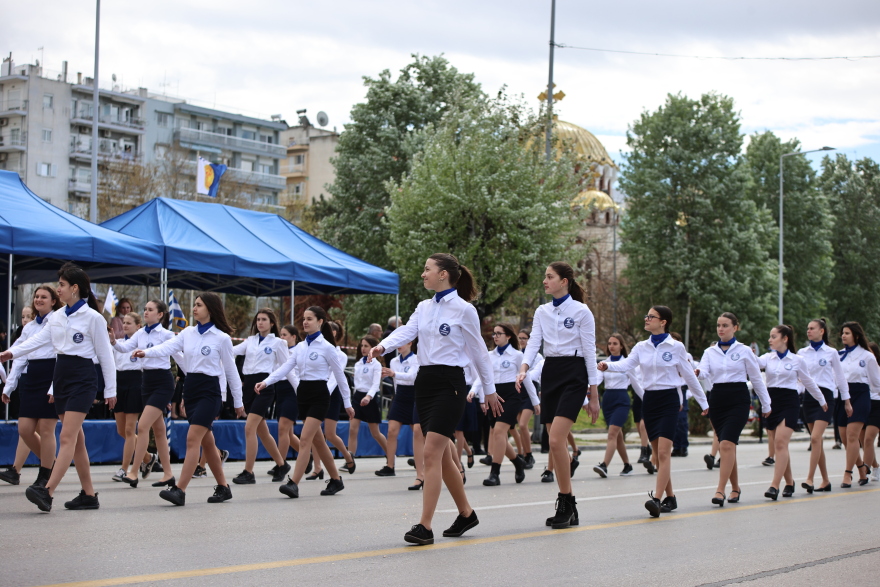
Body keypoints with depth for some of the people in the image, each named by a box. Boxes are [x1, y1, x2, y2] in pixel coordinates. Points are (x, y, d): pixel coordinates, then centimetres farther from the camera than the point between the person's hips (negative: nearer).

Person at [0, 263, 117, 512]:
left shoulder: (93, 318, -8)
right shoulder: (57, 316, 10)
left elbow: (105, 355, -6)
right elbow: (39, 339, 3)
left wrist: (110, 390, -4)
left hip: (82, 379, -7)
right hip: (61, 377, 7)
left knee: (67, 438, -15)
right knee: (76, 440, 8)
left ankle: (47, 493, -25)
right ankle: (89, 495, 14)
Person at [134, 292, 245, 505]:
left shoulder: (221, 338, -6)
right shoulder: (188, 333, 8)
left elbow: (231, 371, 0)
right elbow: (168, 347, -9)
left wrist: (238, 401, 5)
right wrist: (146, 352, -29)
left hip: (209, 391, -6)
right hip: (190, 388, 6)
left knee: (193, 439, -15)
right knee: (207, 442, 11)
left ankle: (179, 490, -19)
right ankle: (223, 487, 22)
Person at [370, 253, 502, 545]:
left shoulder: (464, 310, -7)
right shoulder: (424, 307, 11)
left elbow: (478, 351, -1)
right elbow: (406, 331, -5)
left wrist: (490, 390, 6)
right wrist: (382, 346, -26)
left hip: (449, 384, -7)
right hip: (424, 381, 7)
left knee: (432, 453, -14)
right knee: (442, 455, 12)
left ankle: (425, 526, -15)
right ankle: (466, 513, 27)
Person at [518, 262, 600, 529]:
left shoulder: (581, 311, -5)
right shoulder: (542, 312, 11)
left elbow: (590, 353, -5)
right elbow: (534, 343, 1)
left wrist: (593, 394, -7)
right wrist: (524, 368, -20)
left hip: (573, 375, -6)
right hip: (549, 374, 6)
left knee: (556, 441, -18)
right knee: (556, 445, 6)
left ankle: (566, 503, -7)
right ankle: (568, 508, 12)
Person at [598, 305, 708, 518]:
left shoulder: (676, 347, -2)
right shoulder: (642, 347, 8)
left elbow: (689, 376, 4)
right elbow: (626, 364, -8)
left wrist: (703, 402, 10)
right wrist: (607, 365, -29)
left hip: (669, 399, -5)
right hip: (649, 400, 5)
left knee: (663, 452, -15)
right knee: (658, 454, 8)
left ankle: (656, 499, -22)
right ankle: (670, 498, 19)